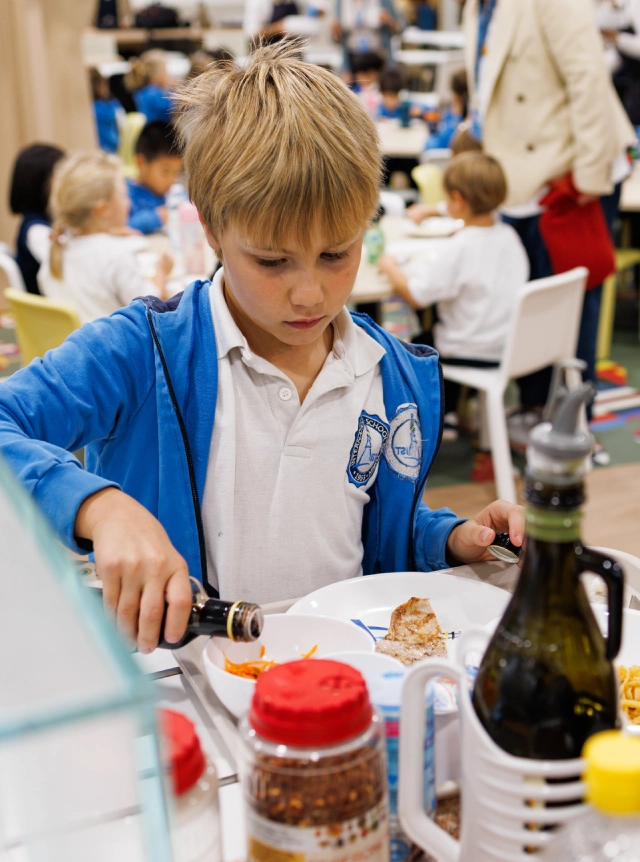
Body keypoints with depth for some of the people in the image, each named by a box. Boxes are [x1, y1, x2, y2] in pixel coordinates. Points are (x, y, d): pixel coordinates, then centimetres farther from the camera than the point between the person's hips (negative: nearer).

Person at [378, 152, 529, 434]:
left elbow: (416, 296, -25)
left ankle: (443, 416, 27)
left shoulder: (460, 247, -25)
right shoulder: (510, 236, -3)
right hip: (511, 344, 7)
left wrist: (391, 268, -6)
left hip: (475, 353, -7)